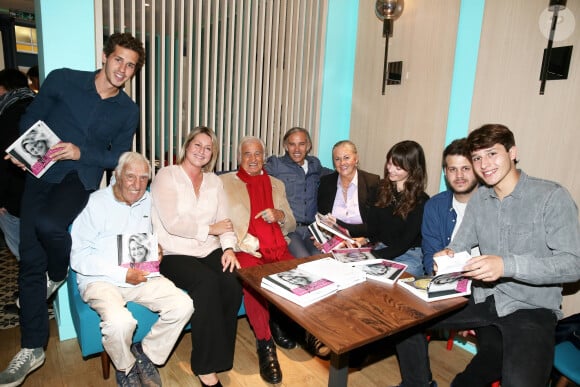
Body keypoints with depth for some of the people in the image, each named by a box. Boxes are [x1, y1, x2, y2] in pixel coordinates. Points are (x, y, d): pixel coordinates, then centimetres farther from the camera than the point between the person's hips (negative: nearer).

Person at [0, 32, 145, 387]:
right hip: (41, 173, 2)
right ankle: (32, 349, 14)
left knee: (47, 223, -33)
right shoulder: (63, 80, -1)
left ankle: (59, 274, 5)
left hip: (81, 178, -1)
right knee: (31, 261, 0)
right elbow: (31, 119, 8)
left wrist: (81, 153, -14)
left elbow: (117, 158, 3)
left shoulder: (128, 111, 0)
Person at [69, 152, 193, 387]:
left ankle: (146, 354, 7)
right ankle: (125, 367, 2)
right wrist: (122, 273, -18)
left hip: (142, 276, 5)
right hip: (100, 280, -4)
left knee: (183, 305, -18)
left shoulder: (148, 202, 10)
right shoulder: (95, 203, -6)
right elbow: (78, 257, -10)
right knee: (120, 321, -33)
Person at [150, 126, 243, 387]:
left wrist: (228, 248, -11)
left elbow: (224, 221, 7)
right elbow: (172, 223, -14)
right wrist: (210, 229, -7)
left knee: (232, 284, -25)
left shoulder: (214, 181, 17)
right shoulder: (167, 176, -1)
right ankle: (206, 366, -16)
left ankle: (218, 355, -4)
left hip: (210, 251, 5)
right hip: (175, 254, -4)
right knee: (208, 282, -31)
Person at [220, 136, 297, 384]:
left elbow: (292, 224, 19)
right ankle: (265, 345, -16)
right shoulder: (225, 181, 11)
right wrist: (244, 243, -16)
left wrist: (280, 215, -4)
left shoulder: (277, 184, 22)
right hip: (246, 250, -3)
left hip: (277, 248, 4)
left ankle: (280, 323, 4)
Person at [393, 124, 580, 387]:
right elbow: (461, 244, 11)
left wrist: (507, 265, -29)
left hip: (532, 308, -4)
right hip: (484, 300, 5)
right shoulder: (478, 199, 8)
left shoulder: (552, 197, -9)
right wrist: (448, 254, -14)